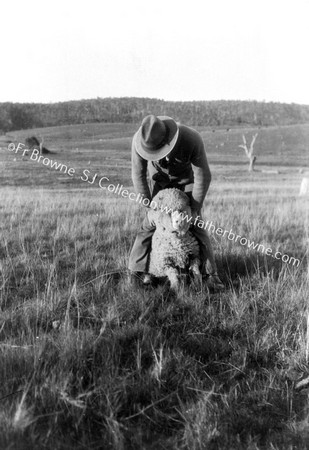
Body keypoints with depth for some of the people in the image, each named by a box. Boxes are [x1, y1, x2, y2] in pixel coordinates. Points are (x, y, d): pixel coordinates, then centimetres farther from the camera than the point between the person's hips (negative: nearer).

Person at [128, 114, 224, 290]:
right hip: (160, 180, 2)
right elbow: (139, 175, -18)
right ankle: (137, 269, 5)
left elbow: (203, 176, -28)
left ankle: (210, 273, -1)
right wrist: (149, 205, -14)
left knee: (195, 225, -9)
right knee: (151, 223, -6)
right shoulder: (140, 140, -32)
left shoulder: (192, 139, -39)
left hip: (187, 179, -1)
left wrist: (195, 208, -21)